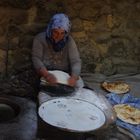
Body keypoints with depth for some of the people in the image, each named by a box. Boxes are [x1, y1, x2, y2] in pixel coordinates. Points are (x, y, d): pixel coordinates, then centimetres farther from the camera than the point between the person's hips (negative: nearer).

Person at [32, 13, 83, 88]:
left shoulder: (69, 41, -1)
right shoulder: (40, 39, -6)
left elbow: (76, 61, -8)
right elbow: (36, 59, -14)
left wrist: (74, 76, -30)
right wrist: (46, 74, -34)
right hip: (46, 75, -2)